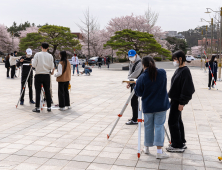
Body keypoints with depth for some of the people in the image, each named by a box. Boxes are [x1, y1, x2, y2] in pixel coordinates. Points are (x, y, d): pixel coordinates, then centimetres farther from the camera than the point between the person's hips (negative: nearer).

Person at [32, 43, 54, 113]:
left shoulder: (37, 54, -7)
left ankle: (37, 108, 2)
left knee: (38, 92, 2)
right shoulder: (50, 56, -1)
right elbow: (52, 67, -1)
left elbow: (33, 65, -9)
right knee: (47, 91, 9)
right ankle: (49, 107, 13)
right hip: (46, 75, 2)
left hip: (38, 75, -2)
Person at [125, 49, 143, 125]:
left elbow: (135, 74, -20)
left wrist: (128, 79, -6)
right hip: (133, 84, 10)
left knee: (134, 101, -9)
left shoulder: (139, 63, -16)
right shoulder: (131, 63, 15)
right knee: (133, 101, 16)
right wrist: (129, 83, 7)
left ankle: (134, 120, -4)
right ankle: (135, 117, 27)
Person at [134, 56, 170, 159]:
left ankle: (147, 147, 29)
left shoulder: (142, 78, -15)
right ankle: (159, 151, 0)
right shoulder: (162, 73, -6)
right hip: (161, 105, 1)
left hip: (148, 106, -1)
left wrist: (135, 85, 13)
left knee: (148, 126, 14)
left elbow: (138, 93, -7)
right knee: (159, 126, 5)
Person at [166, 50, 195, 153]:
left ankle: (178, 146, 2)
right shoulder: (179, 70, 12)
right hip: (175, 100, 10)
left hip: (178, 101, -10)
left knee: (172, 122, -6)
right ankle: (181, 143, 26)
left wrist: (182, 103, -21)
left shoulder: (185, 71, -17)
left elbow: (186, 88, -21)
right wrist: (171, 96, 19)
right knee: (177, 121, 16)